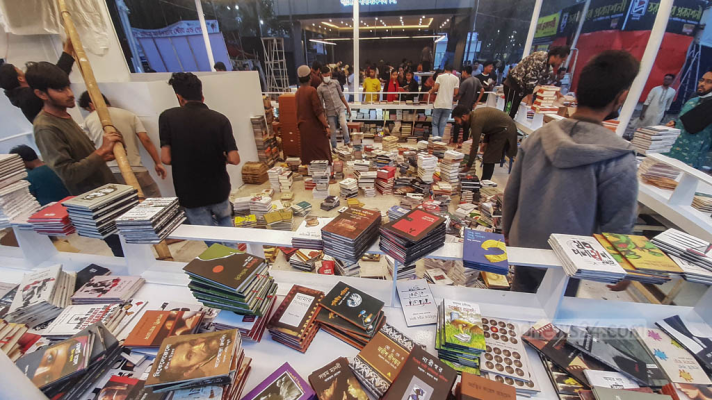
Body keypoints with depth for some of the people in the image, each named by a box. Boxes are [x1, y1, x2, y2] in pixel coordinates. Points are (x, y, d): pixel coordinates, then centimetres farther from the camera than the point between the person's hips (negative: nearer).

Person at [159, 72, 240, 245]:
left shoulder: (167, 117, -9)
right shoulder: (220, 119, -9)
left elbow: (166, 158, -14)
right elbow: (234, 159, -15)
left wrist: (182, 158, 8)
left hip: (189, 194, -1)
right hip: (218, 190, 1)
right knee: (225, 219, 31)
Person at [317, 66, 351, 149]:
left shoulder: (335, 83, 2)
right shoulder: (320, 88, -3)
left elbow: (341, 95, 9)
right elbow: (320, 103, -1)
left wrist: (347, 106, 11)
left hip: (340, 108, 0)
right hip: (330, 112, 0)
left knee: (343, 124, -25)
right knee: (333, 131, 5)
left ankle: (347, 141, -5)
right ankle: (334, 148, 21)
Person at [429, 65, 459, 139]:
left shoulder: (440, 76, 2)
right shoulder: (456, 78, 6)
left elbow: (435, 88, -9)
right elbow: (456, 93, 0)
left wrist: (431, 91, 12)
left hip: (438, 104, -1)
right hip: (448, 105, 2)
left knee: (435, 124, 6)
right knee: (442, 125, 8)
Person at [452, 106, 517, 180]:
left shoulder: (476, 121, -25)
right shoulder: (475, 114, 1)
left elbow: (475, 146, -23)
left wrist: (468, 166, -17)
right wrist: (485, 141, 6)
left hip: (505, 131, -9)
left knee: (488, 159, -9)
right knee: (488, 158, 10)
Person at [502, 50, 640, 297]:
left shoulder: (538, 137, -9)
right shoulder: (619, 160, -20)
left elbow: (511, 192, -2)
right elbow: (618, 227, -12)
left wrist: (507, 230, 14)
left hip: (523, 247, 3)